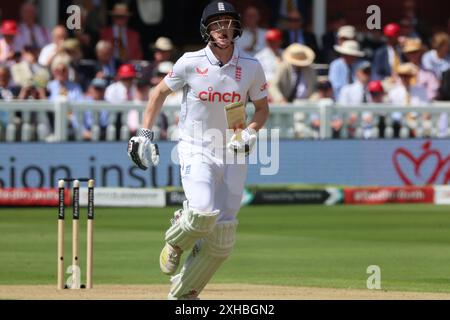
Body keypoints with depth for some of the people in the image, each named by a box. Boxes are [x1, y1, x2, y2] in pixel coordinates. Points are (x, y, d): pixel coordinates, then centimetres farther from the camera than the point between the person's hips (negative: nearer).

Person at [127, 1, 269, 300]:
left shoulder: (251, 67, -4)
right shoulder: (190, 63, -8)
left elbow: (262, 109, 9)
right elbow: (160, 92, 7)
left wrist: (250, 133, -11)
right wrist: (145, 133, 1)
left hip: (233, 155, 3)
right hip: (196, 151, -3)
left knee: (223, 237, 0)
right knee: (204, 214, -27)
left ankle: (183, 293, 19)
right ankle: (176, 241, 9)